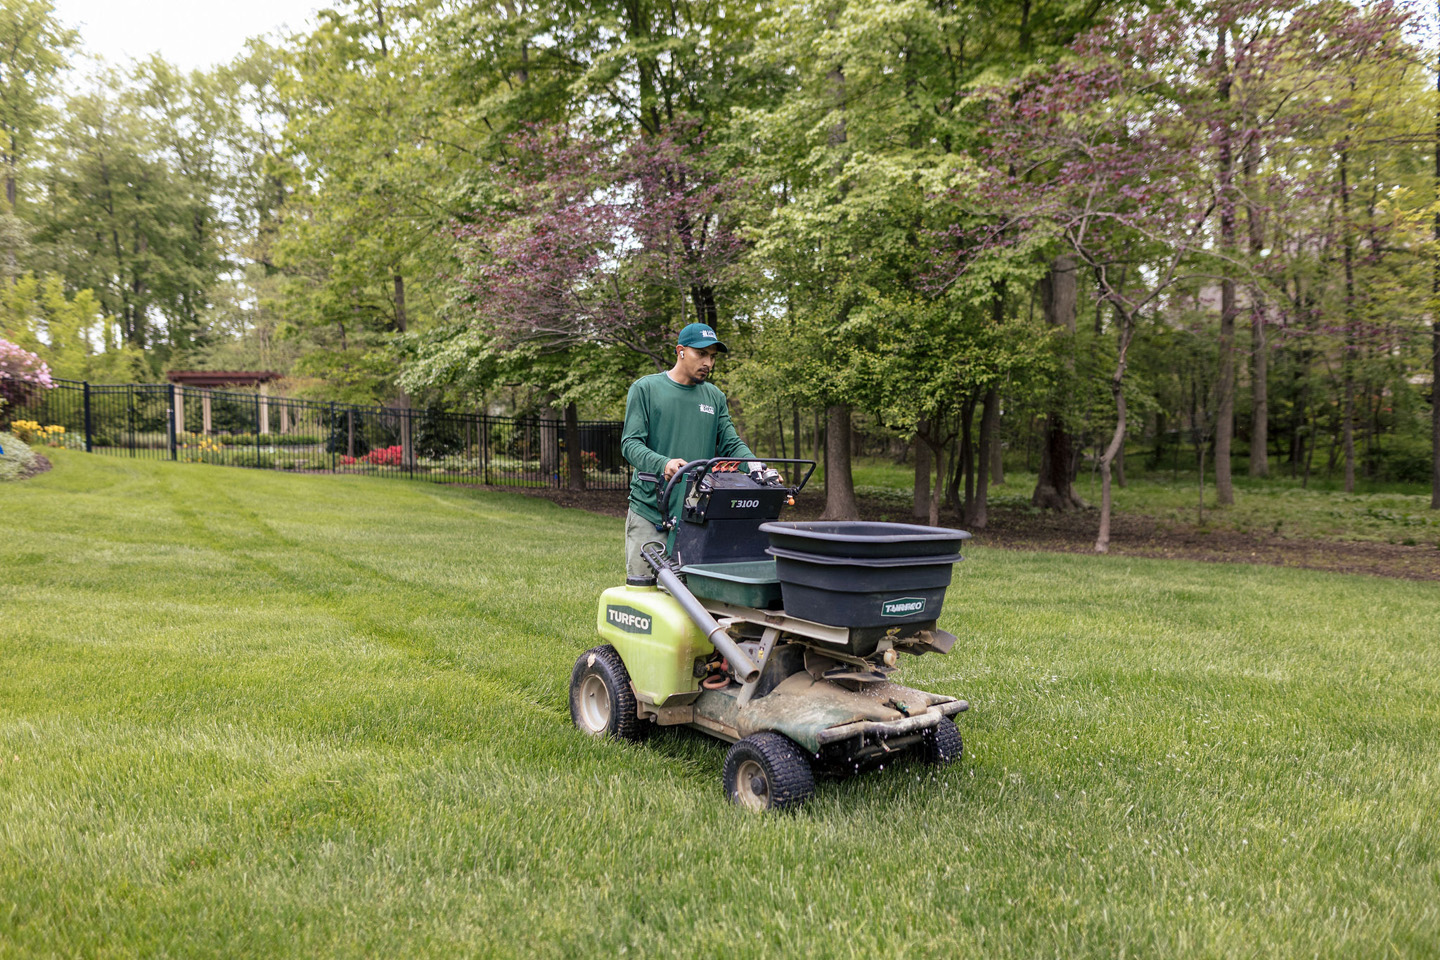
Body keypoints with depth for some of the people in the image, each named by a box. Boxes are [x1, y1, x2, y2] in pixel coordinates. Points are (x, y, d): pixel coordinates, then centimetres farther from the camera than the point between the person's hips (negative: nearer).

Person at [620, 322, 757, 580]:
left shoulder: (715, 396, 15)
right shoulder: (645, 389, 2)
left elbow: (731, 445, 12)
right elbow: (630, 443, -7)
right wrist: (663, 464, -28)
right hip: (649, 509, -3)